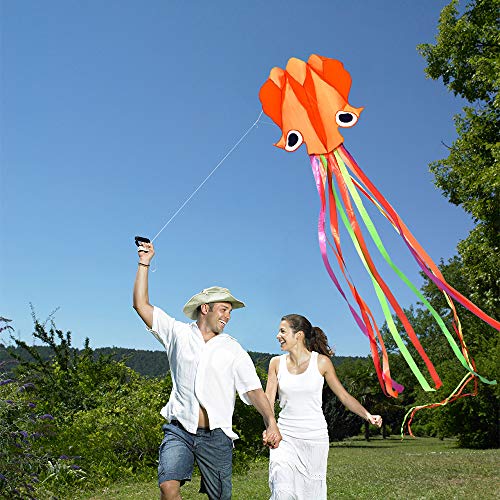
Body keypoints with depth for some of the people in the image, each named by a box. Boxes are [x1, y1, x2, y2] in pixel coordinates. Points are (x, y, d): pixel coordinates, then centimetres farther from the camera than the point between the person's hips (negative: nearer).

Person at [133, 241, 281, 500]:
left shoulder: (233, 350, 5)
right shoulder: (178, 333, 6)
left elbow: (254, 390, -2)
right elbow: (141, 305, 5)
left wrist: (271, 422, -18)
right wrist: (144, 264, 1)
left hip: (216, 437, 1)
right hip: (179, 430, -1)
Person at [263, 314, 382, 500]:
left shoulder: (321, 362, -3)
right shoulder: (277, 363, 2)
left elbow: (343, 395, 4)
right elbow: (268, 400, -2)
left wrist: (367, 415, -11)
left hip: (315, 437, -1)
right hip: (285, 438, 1)